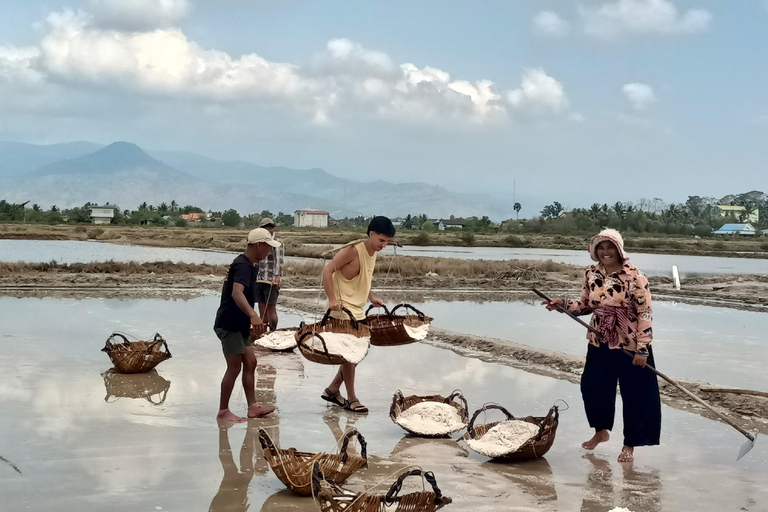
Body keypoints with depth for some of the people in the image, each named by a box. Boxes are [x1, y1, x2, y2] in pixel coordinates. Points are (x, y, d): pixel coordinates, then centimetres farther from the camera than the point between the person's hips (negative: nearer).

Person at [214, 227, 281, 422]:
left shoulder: (247, 264, 13)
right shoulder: (243, 265, -19)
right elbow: (237, 292, -36)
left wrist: (249, 317, 37)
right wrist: (252, 314, -49)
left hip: (239, 325, 10)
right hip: (229, 325, -10)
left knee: (250, 363, 11)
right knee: (235, 367, -5)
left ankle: (253, 406, 16)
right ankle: (223, 411, 4)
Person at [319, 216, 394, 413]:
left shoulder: (373, 253, 9)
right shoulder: (353, 250, -18)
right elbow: (327, 270, -20)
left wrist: (371, 297, 10)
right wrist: (332, 299, -27)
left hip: (358, 312, 9)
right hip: (343, 311, -9)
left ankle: (332, 390, 25)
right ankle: (351, 399, 8)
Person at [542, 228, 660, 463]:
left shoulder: (634, 277, -16)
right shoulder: (591, 274, 1)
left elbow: (645, 313, -15)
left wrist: (642, 349, -17)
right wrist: (563, 304, -4)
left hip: (630, 346, -5)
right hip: (599, 344, 5)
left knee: (634, 396, 3)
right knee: (592, 387, 12)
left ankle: (629, 446, 21)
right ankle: (601, 432, 38)